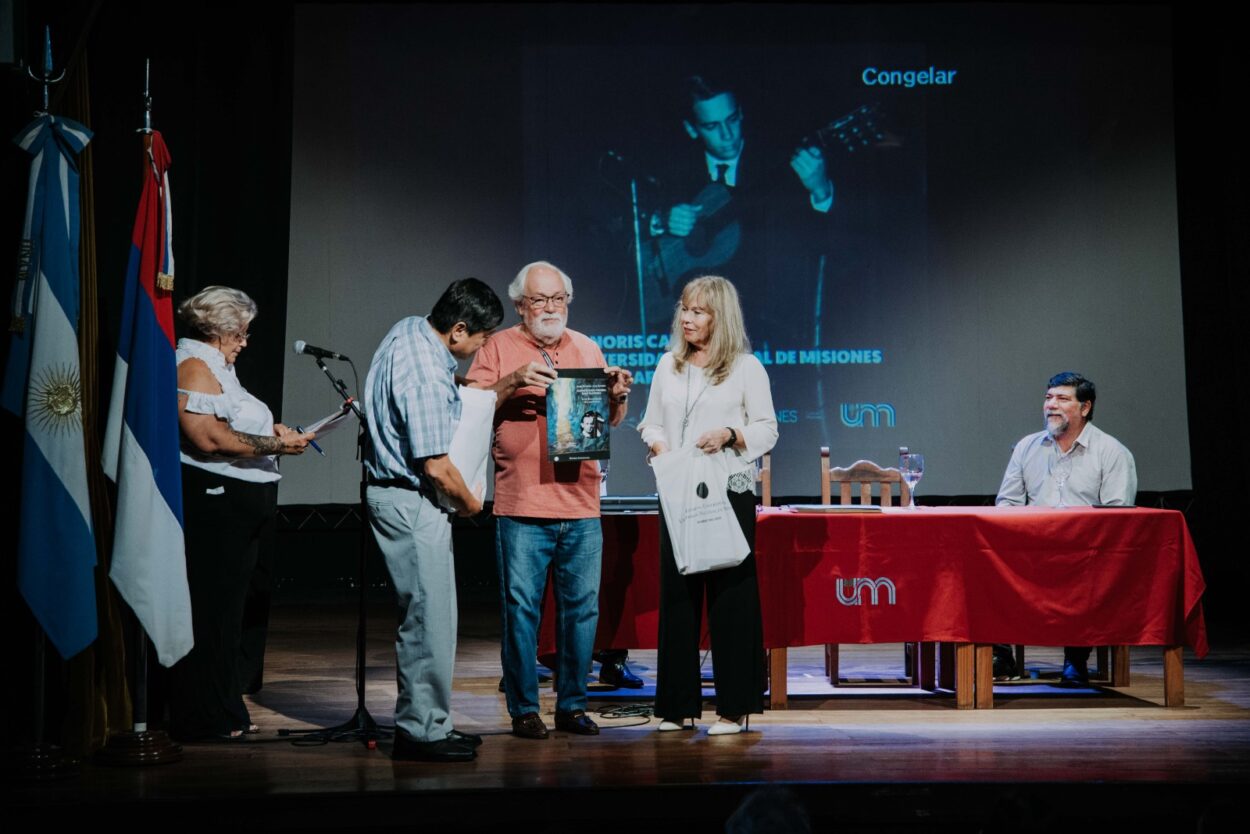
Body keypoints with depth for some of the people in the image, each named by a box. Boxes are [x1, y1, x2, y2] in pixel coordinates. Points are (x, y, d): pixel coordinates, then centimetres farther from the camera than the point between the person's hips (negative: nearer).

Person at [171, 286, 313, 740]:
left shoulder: (215, 366, 23)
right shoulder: (194, 366, -11)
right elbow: (210, 439, -22)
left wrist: (272, 432, 10)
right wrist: (274, 444, -17)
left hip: (232, 510, 11)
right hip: (210, 506, -11)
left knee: (226, 610, 14)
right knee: (209, 612, -5)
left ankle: (224, 711, 22)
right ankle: (204, 719, 1)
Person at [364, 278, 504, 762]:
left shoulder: (409, 329, 6)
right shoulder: (426, 374, -24)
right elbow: (437, 466, -23)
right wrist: (470, 502, -5)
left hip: (398, 494, 11)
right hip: (410, 501, -11)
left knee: (428, 614, 15)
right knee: (430, 617, -4)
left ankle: (425, 722, 22)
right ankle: (422, 731, 3)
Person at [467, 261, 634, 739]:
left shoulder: (587, 349, 16)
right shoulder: (499, 348, 5)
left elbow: (611, 420, 18)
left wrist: (618, 396, -4)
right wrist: (514, 380, -19)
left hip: (581, 506, 4)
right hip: (522, 507, -3)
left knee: (582, 607, 5)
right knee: (521, 609, -1)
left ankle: (572, 705, 16)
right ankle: (523, 709, 8)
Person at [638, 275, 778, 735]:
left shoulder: (746, 367, 1)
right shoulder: (668, 365, 13)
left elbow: (767, 429, 1)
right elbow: (651, 422, 16)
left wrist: (730, 434, -17)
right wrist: (657, 443, -5)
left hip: (730, 493, -4)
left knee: (729, 595, -2)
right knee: (676, 594, 6)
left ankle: (732, 707, 5)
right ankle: (677, 705, 14)